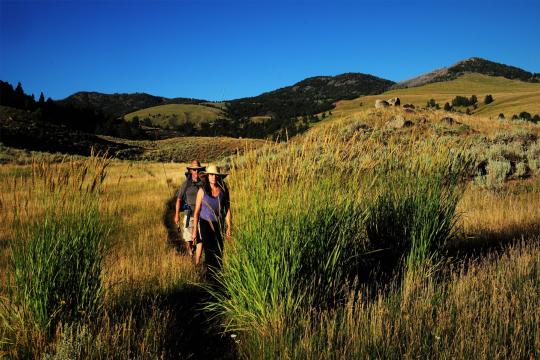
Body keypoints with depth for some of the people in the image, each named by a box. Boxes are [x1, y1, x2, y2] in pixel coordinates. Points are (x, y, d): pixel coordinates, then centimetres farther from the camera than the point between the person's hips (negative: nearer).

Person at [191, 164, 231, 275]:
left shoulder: (224, 190, -6)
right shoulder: (202, 191, -9)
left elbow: (227, 209, 0)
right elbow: (197, 211, -4)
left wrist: (229, 228, 0)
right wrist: (194, 230, -5)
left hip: (219, 225, 2)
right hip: (205, 224, -2)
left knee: (219, 252, 6)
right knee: (209, 251, -5)